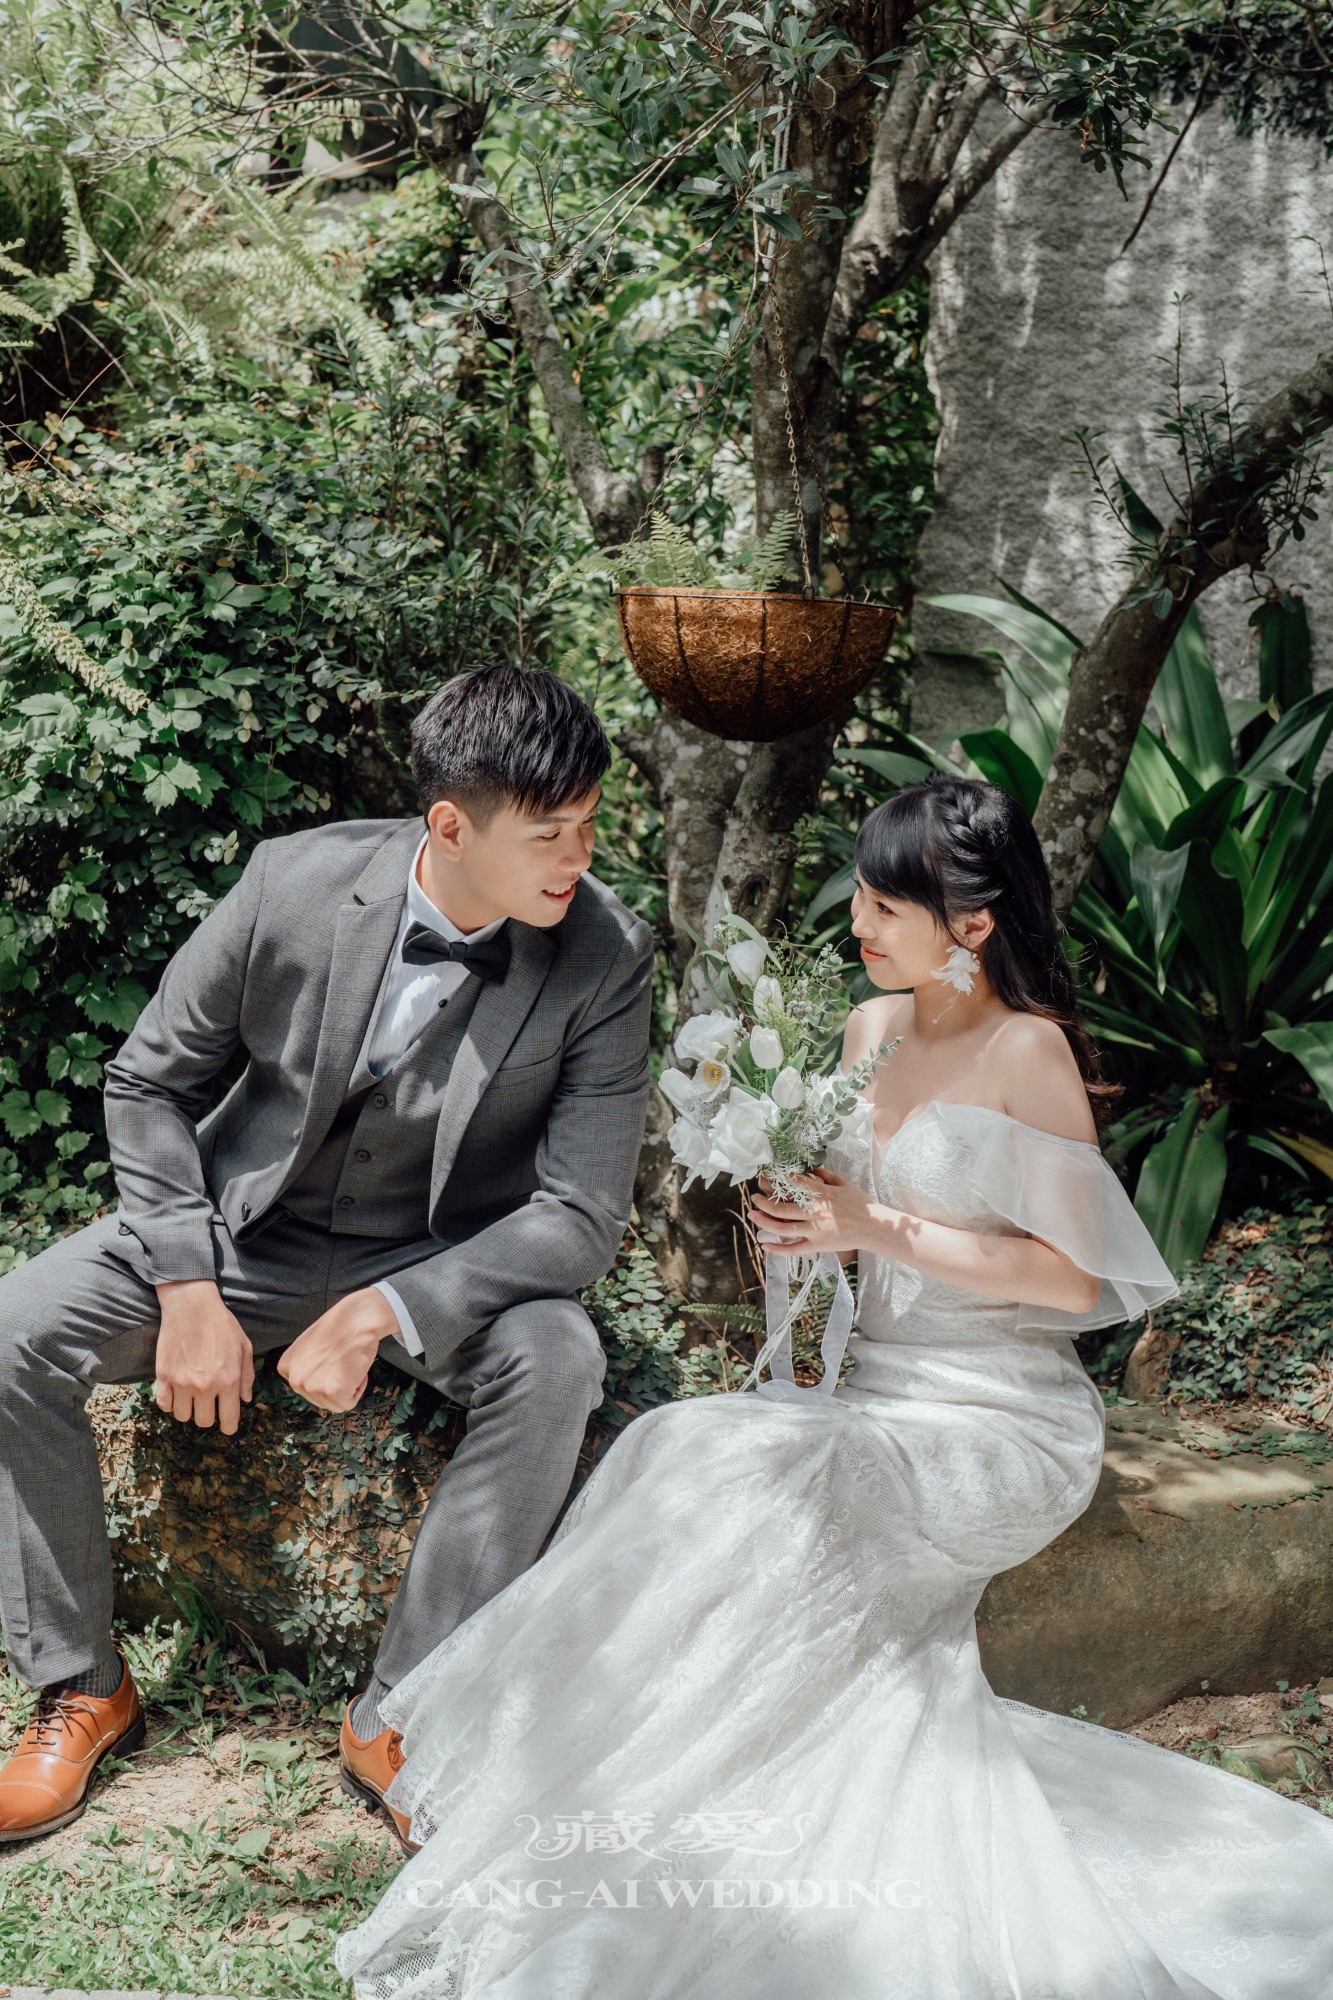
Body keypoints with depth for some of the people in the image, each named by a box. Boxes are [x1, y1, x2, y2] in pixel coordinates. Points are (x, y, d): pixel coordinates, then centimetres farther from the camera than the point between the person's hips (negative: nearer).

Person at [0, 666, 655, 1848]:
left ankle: (399, 1718, -17)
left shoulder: (604, 959, -22)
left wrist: (376, 1315, -29)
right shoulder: (296, 883, -19)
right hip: (248, 1221, 2)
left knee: (557, 1362, -33)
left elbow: (581, 1217, -21)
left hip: (443, 1256, -1)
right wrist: (188, 1292, -16)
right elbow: (150, 1084, -6)